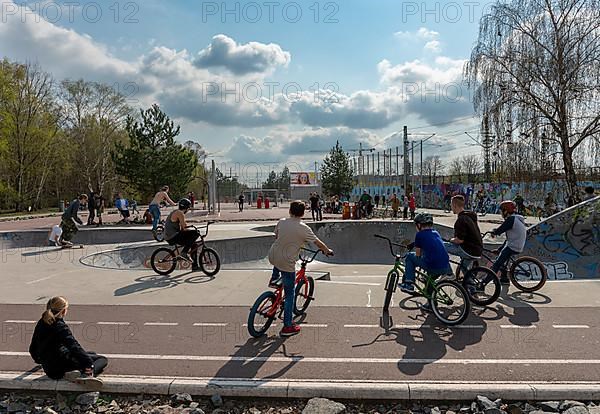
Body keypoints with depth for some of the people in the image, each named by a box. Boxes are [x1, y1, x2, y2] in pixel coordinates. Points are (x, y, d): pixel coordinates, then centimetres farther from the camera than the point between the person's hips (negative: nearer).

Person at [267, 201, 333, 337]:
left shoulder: (281, 222, 0)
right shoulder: (303, 228, -13)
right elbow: (318, 243, -1)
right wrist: (328, 250, 18)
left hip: (272, 257, 5)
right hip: (287, 264, -5)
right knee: (289, 295, 8)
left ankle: (274, 279, 38)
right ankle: (288, 326, 13)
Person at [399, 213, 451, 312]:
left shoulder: (420, 234, 3)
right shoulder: (436, 233, 21)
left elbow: (418, 254, 9)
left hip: (433, 266, -6)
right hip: (445, 267, 6)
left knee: (409, 257, 14)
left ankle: (408, 284, 11)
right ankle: (431, 305, 36)